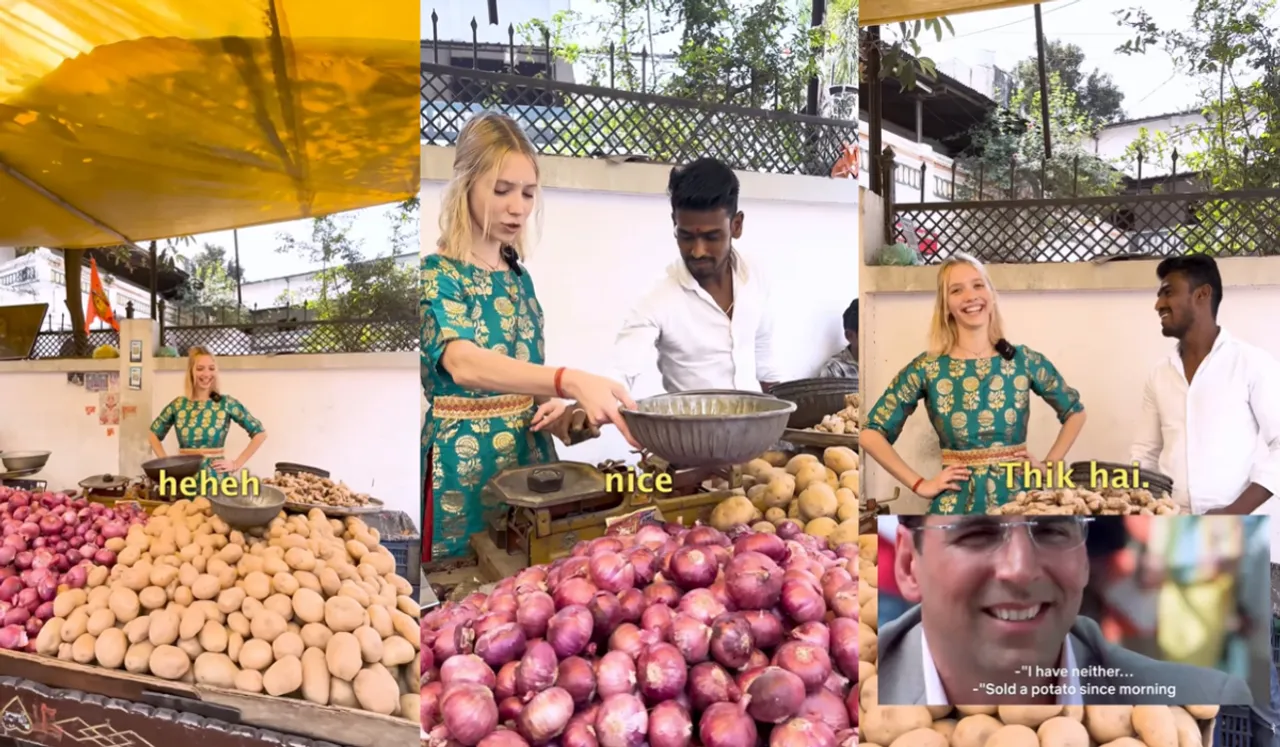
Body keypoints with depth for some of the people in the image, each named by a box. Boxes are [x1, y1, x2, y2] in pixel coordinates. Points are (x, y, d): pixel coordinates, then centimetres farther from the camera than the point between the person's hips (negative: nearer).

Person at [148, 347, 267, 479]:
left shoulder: (227, 403, -2)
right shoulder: (178, 405, 5)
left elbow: (260, 433, 0)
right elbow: (154, 434, 19)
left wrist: (237, 464, -4)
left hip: (217, 476, -2)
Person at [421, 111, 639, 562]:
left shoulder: (519, 277, 9)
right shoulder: (435, 274, -12)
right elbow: (463, 364, -31)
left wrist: (560, 409, -6)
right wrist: (570, 382, -44)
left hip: (530, 454, 7)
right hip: (463, 465, -6)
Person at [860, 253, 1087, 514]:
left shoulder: (1025, 360, 0)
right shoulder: (926, 369, -6)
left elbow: (1075, 412, 16)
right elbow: (871, 433, -5)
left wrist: (1048, 464, 5)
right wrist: (919, 484, -8)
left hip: (1019, 496, 2)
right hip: (957, 502, -2)